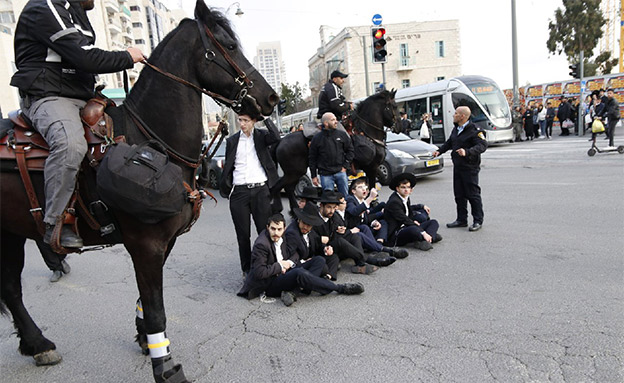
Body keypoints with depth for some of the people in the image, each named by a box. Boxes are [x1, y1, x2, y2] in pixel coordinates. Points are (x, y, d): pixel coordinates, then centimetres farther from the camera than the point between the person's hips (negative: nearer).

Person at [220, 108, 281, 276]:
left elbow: (276, 137, -16)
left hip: (260, 189, -2)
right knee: (243, 234, 7)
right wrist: (224, 188, 8)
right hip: (239, 191, 2)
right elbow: (227, 166, 14)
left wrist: (264, 117, -10)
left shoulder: (261, 136, 6)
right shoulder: (232, 140, 12)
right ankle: (246, 269, 18)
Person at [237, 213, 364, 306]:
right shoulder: (261, 244, -20)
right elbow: (259, 272, -23)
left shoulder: (281, 237, 3)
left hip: (284, 272, 9)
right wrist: (280, 266, -16)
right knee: (299, 273, -37)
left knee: (319, 260, -2)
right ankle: (340, 288, -22)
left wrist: (289, 262, -7)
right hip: (270, 283, -9)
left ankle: (291, 291, -23)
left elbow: (294, 253, 14)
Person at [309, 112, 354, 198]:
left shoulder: (342, 134, 5)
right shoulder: (317, 138, 0)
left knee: (345, 196, 8)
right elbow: (312, 158, 3)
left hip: (340, 172, 2)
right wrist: (314, 176, 1)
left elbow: (350, 150, 11)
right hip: (325, 175, -2)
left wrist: (345, 166, 1)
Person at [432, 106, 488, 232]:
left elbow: (483, 145, -24)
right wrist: (439, 151, 16)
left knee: (473, 194, -2)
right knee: (459, 194, 12)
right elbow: (449, 142, 28)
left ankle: (478, 221, 9)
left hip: (470, 167, -8)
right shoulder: (456, 129, 13)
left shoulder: (474, 130, -13)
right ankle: (462, 220, 22)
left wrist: (467, 152, -37)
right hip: (457, 166, 8)